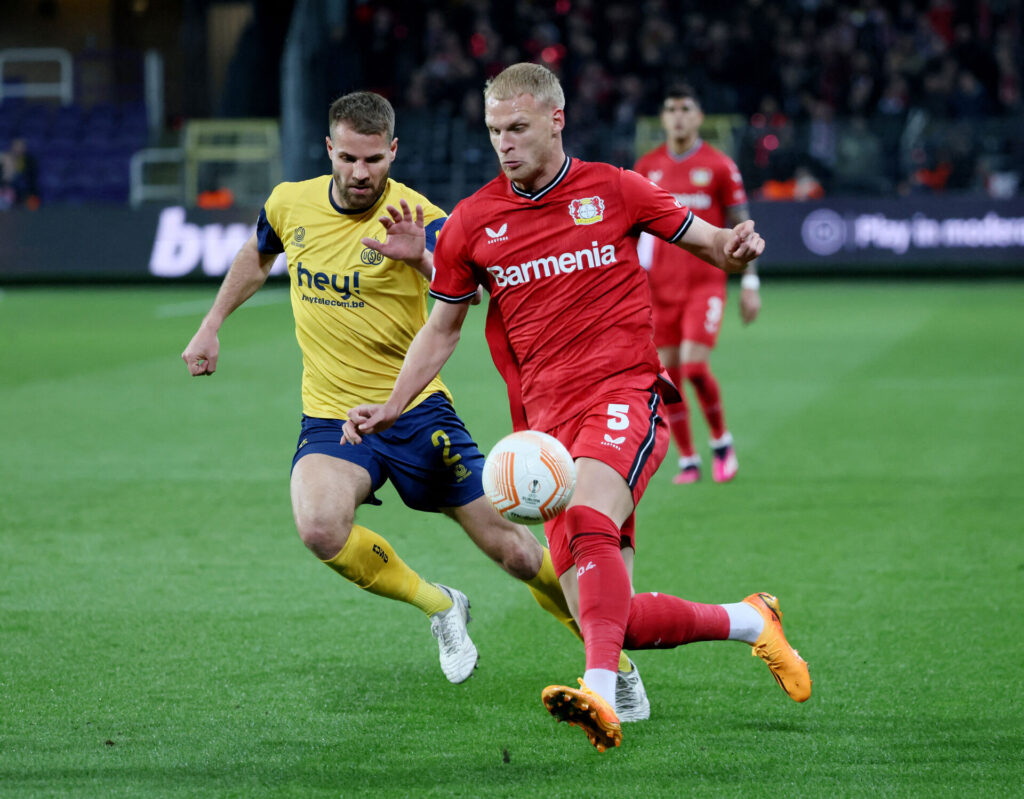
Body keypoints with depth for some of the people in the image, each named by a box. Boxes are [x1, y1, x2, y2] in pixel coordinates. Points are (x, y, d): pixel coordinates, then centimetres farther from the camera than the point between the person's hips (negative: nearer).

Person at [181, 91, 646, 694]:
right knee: (321, 528, -29)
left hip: (415, 410, -2)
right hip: (331, 417, 2)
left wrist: (423, 258, -47)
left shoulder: (415, 218, -13)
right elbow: (259, 254, 24)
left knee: (511, 548, -5)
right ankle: (440, 606, -3)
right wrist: (212, 326, 24)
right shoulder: (291, 204, 0)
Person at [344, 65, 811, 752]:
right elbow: (443, 329, 20)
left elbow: (707, 243, 12)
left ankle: (602, 696, -50)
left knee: (588, 524, -36)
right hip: (549, 422, 4)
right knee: (615, 620, -4)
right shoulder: (472, 223, 9)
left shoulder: (612, 190, 4)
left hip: (625, 394, -4)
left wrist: (735, 248, -13)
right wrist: (392, 406, 8)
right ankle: (751, 622, 22)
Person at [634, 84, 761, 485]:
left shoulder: (719, 166, 0)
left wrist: (750, 283, -2)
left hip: (705, 282, -3)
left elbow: (740, 228, 3)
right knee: (668, 373, 0)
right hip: (661, 286, 3)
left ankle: (721, 440, 6)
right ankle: (687, 460, 11)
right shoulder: (647, 167, 7)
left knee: (695, 366, -16)